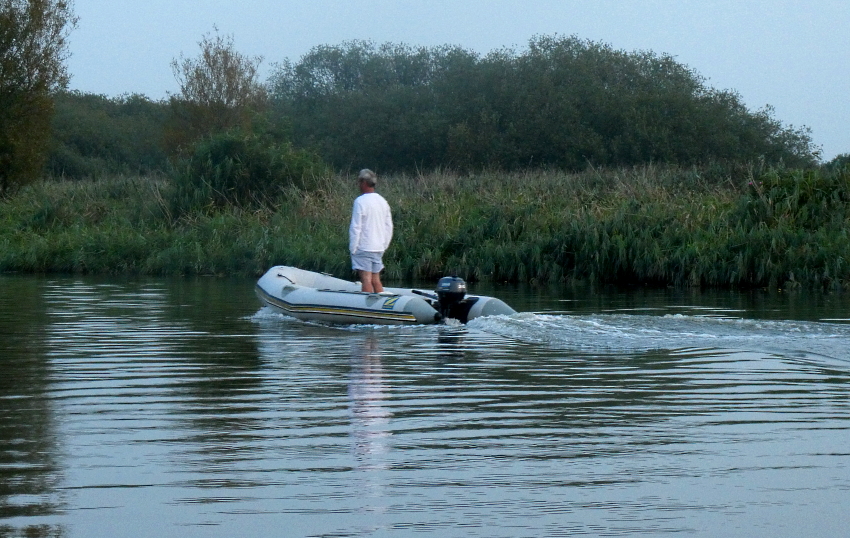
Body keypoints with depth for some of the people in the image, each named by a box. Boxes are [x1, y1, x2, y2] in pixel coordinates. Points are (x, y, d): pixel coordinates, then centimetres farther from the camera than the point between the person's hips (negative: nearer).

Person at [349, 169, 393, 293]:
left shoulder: (360, 201, -12)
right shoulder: (382, 201, 11)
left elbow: (355, 227, -13)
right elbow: (389, 227, 14)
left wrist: (352, 248, -8)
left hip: (363, 248, -7)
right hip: (378, 248, 7)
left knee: (366, 279, -8)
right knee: (376, 280, 11)